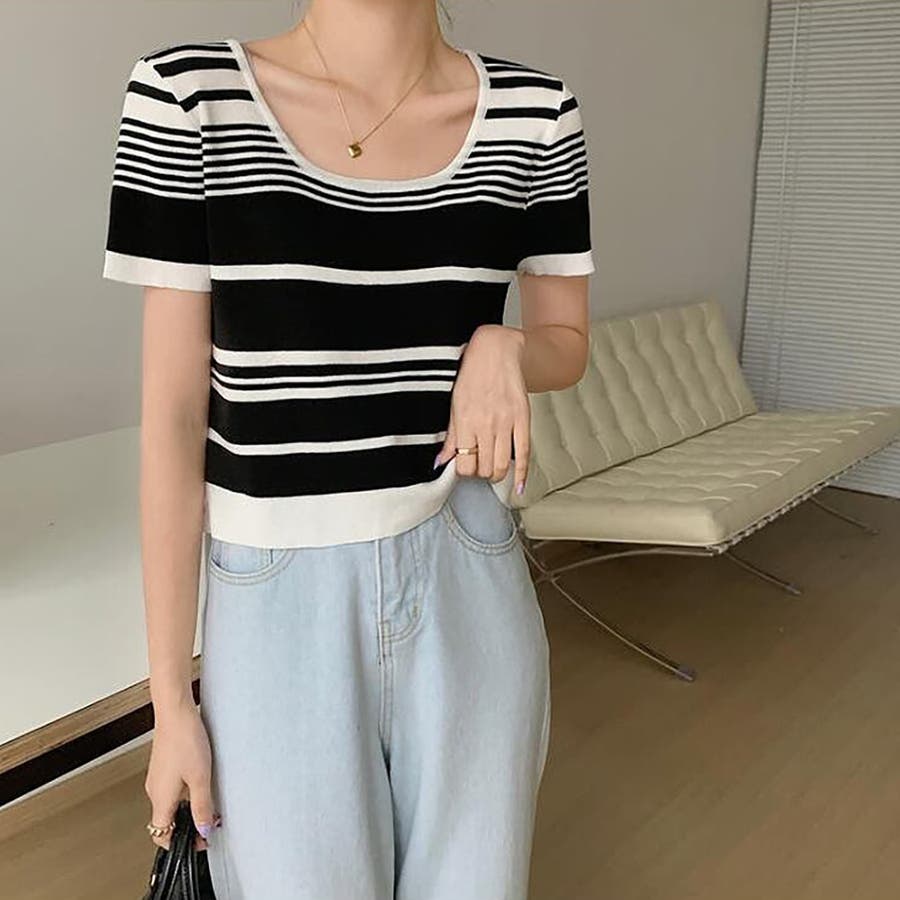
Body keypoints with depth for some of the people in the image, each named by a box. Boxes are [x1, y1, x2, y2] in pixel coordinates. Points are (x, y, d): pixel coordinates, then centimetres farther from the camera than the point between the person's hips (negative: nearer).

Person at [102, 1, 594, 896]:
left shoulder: (534, 112, -2)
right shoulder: (186, 92, -8)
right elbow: (173, 409, -6)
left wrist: (503, 345, -13)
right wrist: (170, 696, -3)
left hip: (466, 586, 2)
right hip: (281, 603, -1)